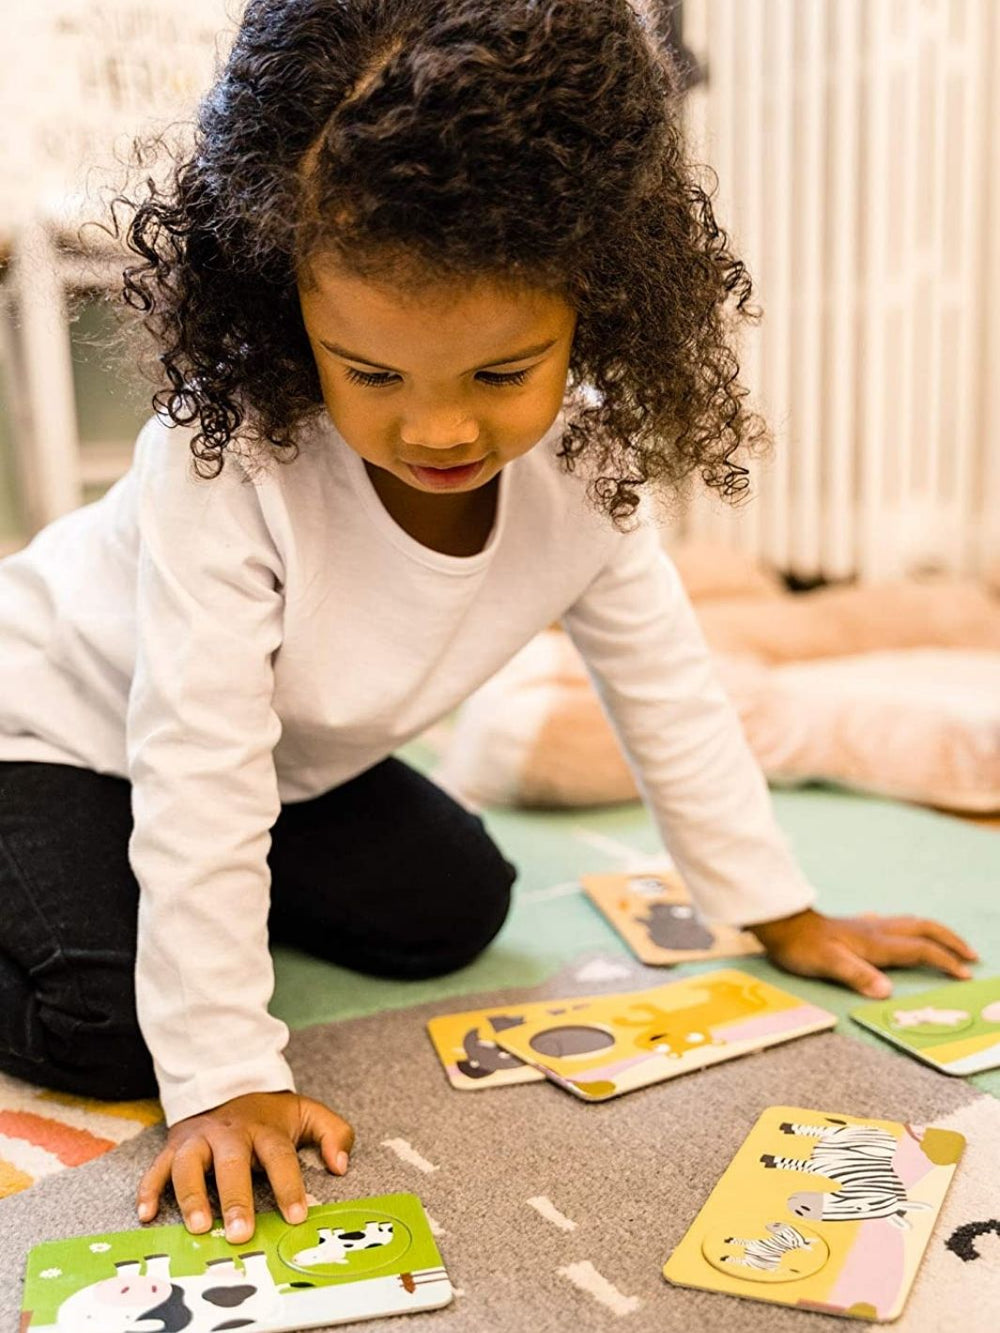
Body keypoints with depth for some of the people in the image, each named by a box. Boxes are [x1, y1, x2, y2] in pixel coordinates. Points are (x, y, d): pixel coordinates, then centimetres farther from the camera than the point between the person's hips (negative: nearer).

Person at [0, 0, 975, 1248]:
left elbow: (667, 690, -10)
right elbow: (198, 769, -35)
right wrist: (223, 1077, -32)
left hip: (298, 759, 5)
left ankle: (243, 887, 20)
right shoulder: (228, 456, -38)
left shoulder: (585, 464, -22)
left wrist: (782, 915, -3)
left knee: (455, 911, -1)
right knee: (101, 1024, -20)